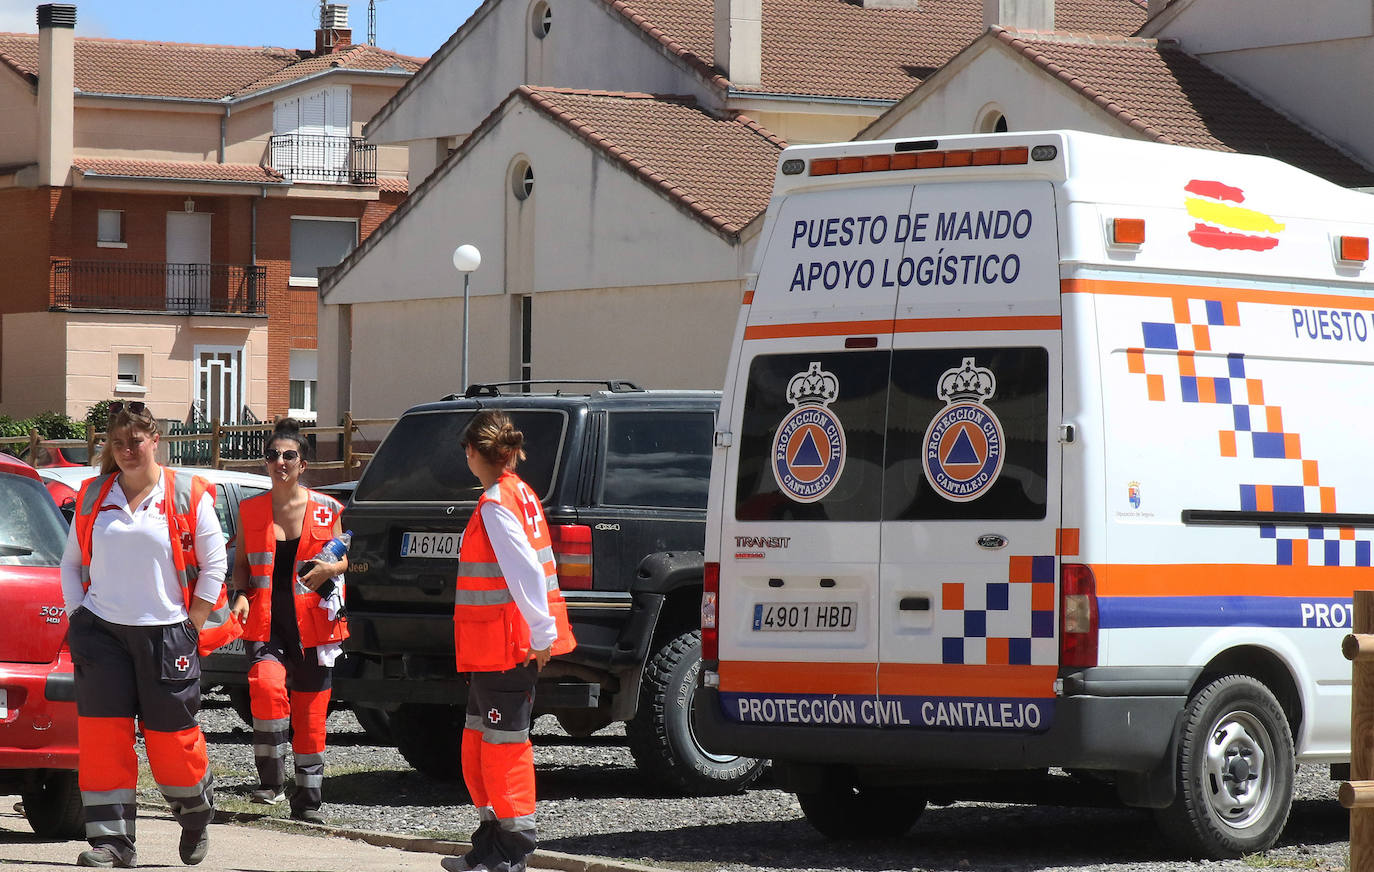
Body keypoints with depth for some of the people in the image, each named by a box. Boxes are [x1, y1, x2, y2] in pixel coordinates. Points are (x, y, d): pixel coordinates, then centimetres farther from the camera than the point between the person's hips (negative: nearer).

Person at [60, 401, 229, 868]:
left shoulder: (189, 496, 0)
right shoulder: (93, 496, 9)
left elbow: (214, 565, 1)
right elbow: (71, 563, 14)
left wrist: (191, 626, -4)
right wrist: (77, 617, 2)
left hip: (165, 633, -2)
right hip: (101, 632, 2)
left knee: (171, 735, 2)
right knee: (102, 734, -6)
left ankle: (196, 816, 29)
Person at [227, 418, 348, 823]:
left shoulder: (326, 510, 3)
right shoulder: (250, 511, 6)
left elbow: (343, 559, 12)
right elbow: (241, 563, 15)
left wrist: (329, 569, -11)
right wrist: (241, 594, -4)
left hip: (312, 624, 0)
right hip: (266, 623, 0)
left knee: (310, 712, 5)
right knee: (267, 685, -27)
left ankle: (308, 800, 20)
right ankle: (270, 781, -15)